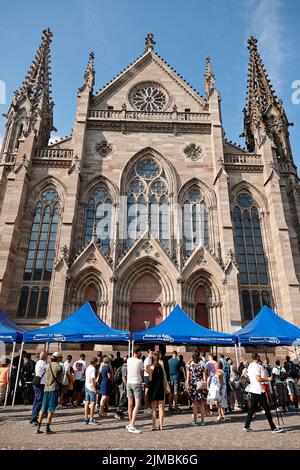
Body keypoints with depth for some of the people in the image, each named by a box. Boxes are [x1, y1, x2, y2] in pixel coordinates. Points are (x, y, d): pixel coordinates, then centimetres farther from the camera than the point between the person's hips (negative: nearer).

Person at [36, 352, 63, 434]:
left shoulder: (47, 366, 8)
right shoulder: (59, 367, -7)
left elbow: (47, 377, 15)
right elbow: (61, 379, 0)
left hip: (46, 388, 5)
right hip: (54, 389, -5)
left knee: (43, 409, 12)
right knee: (51, 410, 2)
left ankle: (38, 428, 13)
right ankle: (47, 428, 4)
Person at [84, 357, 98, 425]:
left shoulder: (87, 368, 12)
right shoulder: (93, 368, -14)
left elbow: (87, 378, 14)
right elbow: (93, 379, -18)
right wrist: (95, 388, -13)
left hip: (87, 386, 8)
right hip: (91, 387, -8)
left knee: (87, 402, 10)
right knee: (93, 403, -2)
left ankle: (86, 419, 15)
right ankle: (91, 419, 0)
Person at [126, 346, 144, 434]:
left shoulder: (128, 360, 1)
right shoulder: (139, 361, -12)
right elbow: (142, 372, -2)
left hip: (129, 382, 6)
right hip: (136, 383, -6)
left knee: (130, 404, 14)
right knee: (137, 404, -5)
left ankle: (130, 423, 26)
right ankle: (132, 426, -10)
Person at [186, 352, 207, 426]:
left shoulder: (190, 366, -2)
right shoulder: (201, 366, -1)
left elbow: (188, 377, 0)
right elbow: (205, 377, 0)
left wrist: (187, 386, 8)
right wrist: (205, 385, 8)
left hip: (193, 385, -1)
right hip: (201, 386, 1)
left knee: (195, 404, 5)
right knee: (202, 404, 9)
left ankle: (195, 421, 8)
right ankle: (202, 421, 15)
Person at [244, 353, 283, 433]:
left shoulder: (250, 366, 12)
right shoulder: (257, 366, -16)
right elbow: (258, 379, -23)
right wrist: (268, 379, -13)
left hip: (253, 389, 9)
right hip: (259, 390, -9)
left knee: (252, 408, 11)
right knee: (266, 408, -1)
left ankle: (247, 426, 12)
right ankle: (273, 428, 5)